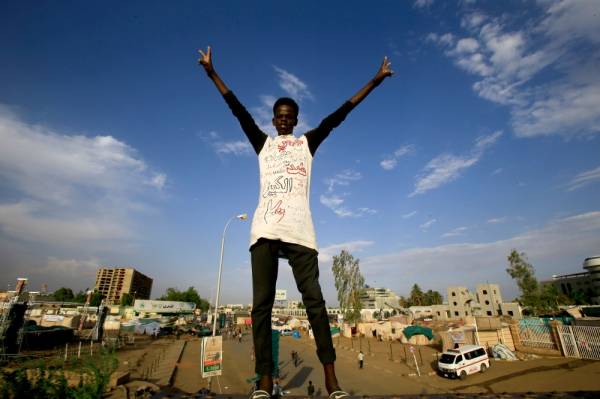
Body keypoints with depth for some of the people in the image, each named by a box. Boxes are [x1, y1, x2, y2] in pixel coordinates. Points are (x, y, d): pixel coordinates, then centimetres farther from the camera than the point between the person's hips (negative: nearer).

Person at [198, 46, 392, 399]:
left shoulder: (308, 142, 21)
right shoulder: (263, 142, 24)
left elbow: (340, 114, 20)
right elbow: (239, 110, 22)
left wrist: (375, 80, 21)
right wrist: (212, 73, 22)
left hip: (299, 231, -1)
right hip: (265, 230, 2)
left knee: (314, 299, -4)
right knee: (262, 304, -2)